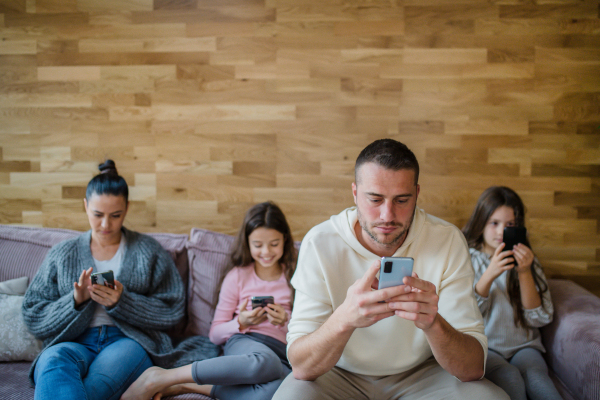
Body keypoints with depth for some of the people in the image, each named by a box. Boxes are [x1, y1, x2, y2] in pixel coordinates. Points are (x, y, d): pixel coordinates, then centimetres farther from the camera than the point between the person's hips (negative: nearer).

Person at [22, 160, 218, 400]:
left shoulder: (149, 251, 15)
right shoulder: (61, 255, 19)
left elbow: (172, 311, 7)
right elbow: (33, 317, 13)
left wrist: (121, 301, -8)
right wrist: (76, 300, -6)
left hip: (129, 342, -1)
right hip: (75, 342, 2)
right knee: (53, 359, -37)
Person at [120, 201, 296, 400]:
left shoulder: (293, 275, 15)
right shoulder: (237, 275, 13)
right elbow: (215, 333, 11)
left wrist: (286, 322, -6)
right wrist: (240, 323, -8)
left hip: (282, 353, 1)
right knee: (265, 362, -43)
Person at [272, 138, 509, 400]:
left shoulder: (447, 241, -17)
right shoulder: (320, 243, -19)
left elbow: (474, 368, -22)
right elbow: (300, 366, -25)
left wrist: (433, 323, -43)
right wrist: (345, 318, -46)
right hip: (343, 375, -2)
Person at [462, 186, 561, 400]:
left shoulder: (526, 260, 11)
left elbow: (540, 318, 4)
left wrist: (524, 272, -10)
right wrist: (490, 274, -20)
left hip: (522, 345, 2)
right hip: (482, 347, -2)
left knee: (535, 375, -31)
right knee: (509, 377, -33)